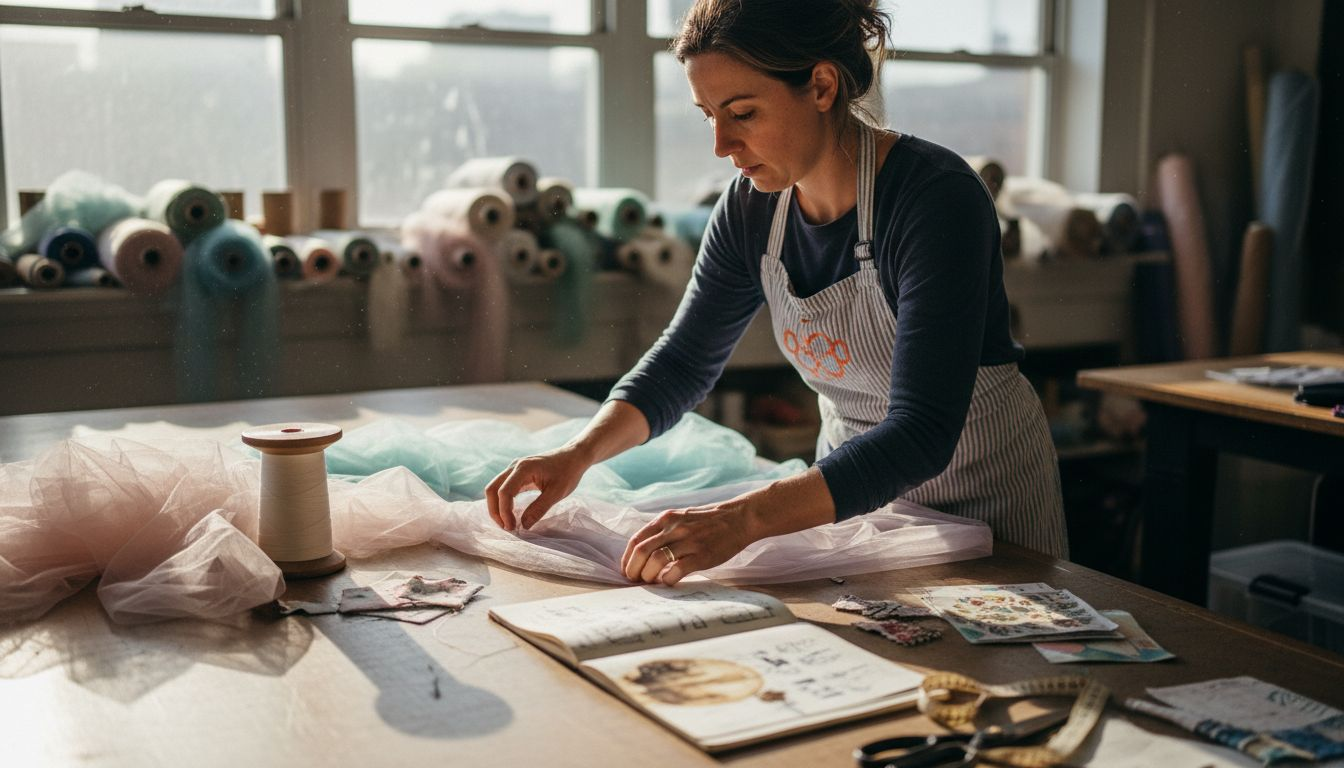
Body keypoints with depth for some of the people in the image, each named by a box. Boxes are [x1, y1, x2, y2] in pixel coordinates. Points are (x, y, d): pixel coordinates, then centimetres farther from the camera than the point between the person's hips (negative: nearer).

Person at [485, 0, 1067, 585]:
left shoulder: (936, 197, -30)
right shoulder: (751, 208, -10)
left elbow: (921, 433, -37)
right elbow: (683, 361, 1)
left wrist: (741, 520, -47)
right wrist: (579, 454, -16)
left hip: (985, 492, -5)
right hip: (851, 482, 5)